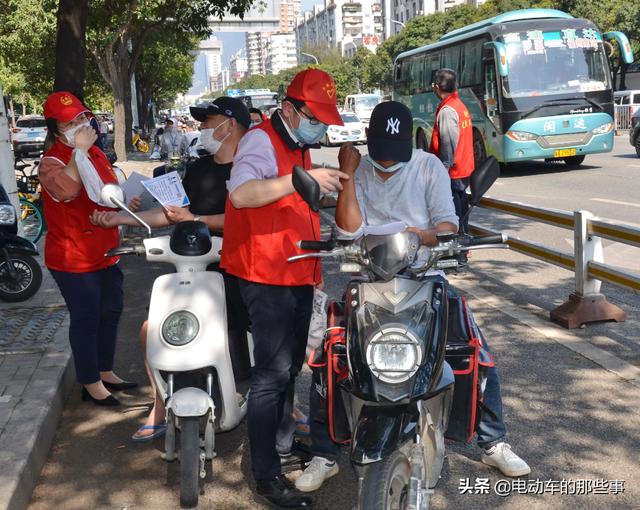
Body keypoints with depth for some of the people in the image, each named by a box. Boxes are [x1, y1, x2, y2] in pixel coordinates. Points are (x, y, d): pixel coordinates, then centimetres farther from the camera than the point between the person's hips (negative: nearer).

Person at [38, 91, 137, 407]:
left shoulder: (96, 153, 9)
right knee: (86, 319, 1)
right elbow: (66, 190, -40)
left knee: (111, 313, 17)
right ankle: (91, 384, 16)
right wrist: (79, 151, -33)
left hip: (105, 253, 8)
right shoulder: (51, 162, -16)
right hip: (74, 259, -8)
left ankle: (105, 372, 35)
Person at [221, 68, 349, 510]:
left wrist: (327, 184, 15)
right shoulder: (261, 140, -14)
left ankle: (283, 446, 35)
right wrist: (302, 178, -39)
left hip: (299, 273, 10)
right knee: (272, 373, -8)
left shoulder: (300, 146, 16)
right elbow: (241, 194, -35)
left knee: (291, 366, 19)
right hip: (267, 275, -10)